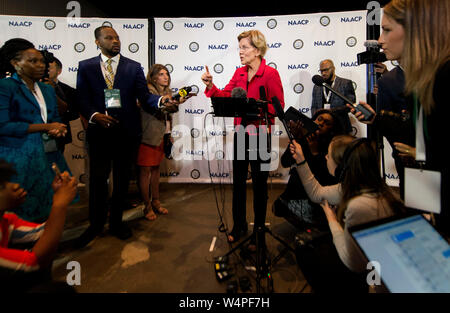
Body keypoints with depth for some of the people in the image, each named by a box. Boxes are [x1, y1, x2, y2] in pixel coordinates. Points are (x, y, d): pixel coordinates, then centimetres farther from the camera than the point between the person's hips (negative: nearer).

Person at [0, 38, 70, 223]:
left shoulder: (47, 89, 17)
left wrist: (59, 130, -3)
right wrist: (45, 127, -12)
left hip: (47, 155, 6)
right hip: (20, 158, -6)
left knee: (47, 210, 4)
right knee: (22, 214, -1)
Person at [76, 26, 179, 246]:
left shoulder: (134, 67, 6)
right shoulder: (86, 67, 7)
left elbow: (144, 97, -4)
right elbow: (82, 99, 2)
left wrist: (161, 101, -24)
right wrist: (94, 115, -17)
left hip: (127, 132, 1)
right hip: (99, 132, 0)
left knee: (122, 180, 11)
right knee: (97, 179, 6)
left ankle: (116, 222, 29)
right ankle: (96, 223, 26)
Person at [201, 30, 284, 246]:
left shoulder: (271, 74, -8)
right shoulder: (239, 73, 10)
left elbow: (278, 105, -11)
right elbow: (225, 96, 5)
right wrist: (210, 86, -11)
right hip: (240, 132, 6)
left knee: (259, 182, 6)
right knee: (238, 180, 12)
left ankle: (259, 229, 24)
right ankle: (239, 225, 29)